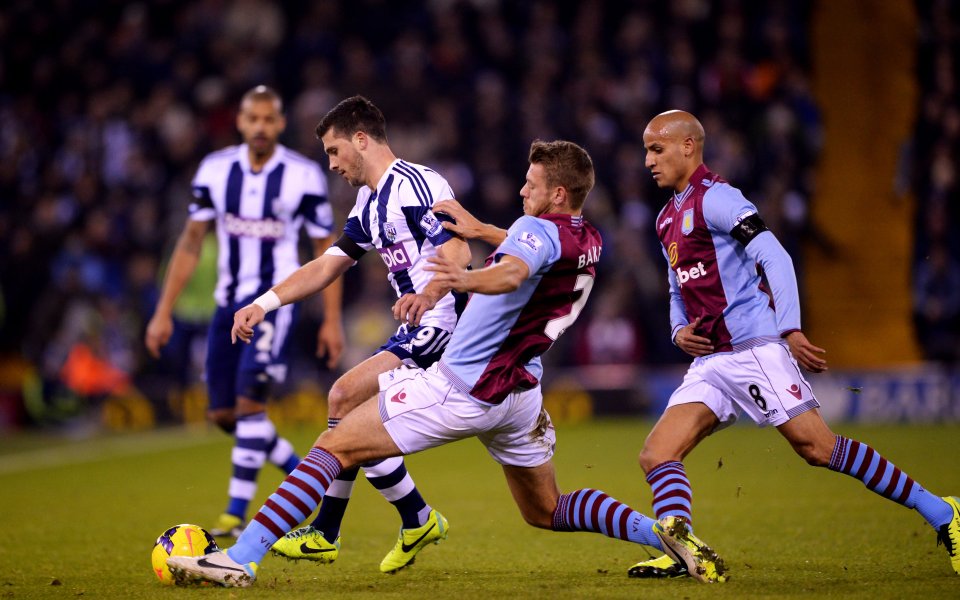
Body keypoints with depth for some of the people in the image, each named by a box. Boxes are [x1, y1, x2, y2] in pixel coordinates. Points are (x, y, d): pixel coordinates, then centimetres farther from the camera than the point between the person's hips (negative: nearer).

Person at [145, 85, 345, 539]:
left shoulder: (303, 176, -8)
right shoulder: (215, 170, 1)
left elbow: (325, 249, 0)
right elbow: (191, 242, 7)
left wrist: (332, 321, -2)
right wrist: (163, 312, 4)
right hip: (229, 299, 5)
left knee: (249, 401, -17)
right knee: (223, 413, 5)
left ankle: (236, 514, -11)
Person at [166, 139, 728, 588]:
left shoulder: (540, 229, -16)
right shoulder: (590, 241, 9)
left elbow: (513, 272, -40)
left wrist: (470, 278, -59)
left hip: (460, 387, -8)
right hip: (520, 393, 8)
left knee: (334, 448, -7)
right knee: (546, 511, 23)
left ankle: (242, 557, -16)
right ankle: (663, 530, 3)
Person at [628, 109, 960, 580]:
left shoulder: (714, 198, -8)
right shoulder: (668, 219, 20)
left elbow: (774, 258, -16)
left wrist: (789, 329, -24)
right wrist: (680, 332, 8)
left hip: (753, 348, -9)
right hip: (709, 362, 9)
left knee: (817, 447, -11)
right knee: (656, 455, -7)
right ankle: (681, 553, -16)